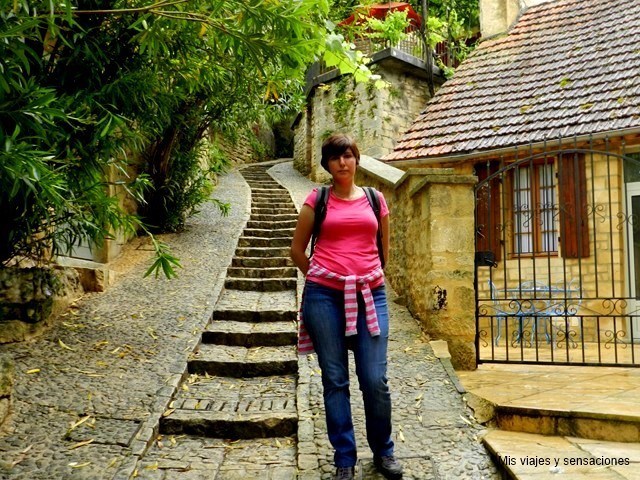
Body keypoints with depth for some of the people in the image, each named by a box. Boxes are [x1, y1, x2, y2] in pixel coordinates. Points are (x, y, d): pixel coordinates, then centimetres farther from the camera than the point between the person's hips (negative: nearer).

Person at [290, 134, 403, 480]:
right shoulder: (317, 200, 6)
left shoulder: (375, 199, 12)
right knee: (335, 380, 4)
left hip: (369, 295, 1)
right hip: (325, 296, -1)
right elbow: (297, 250, 13)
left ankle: (383, 452, 22)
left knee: (375, 380, -1)